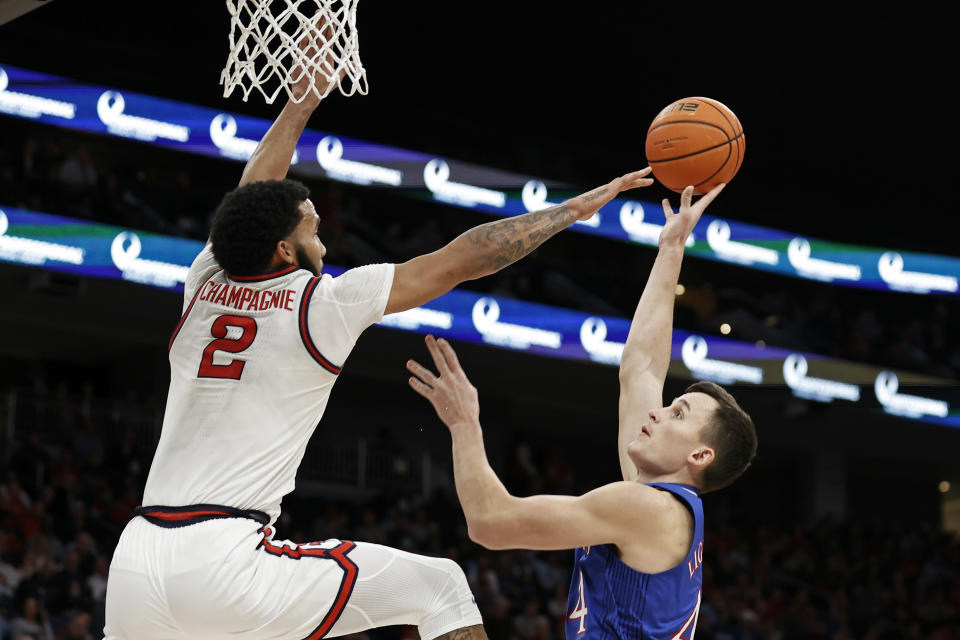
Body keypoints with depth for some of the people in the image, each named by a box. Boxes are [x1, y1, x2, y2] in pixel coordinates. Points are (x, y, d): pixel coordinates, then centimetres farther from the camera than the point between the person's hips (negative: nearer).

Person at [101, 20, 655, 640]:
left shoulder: (206, 285, 16)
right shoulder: (322, 303, 2)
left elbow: (251, 203, 36)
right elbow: (461, 260, 7)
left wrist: (302, 102, 45)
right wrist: (582, 205, 16)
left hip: (135, 566, 5)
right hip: (228, 563, -5)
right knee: (440, 588, 6)